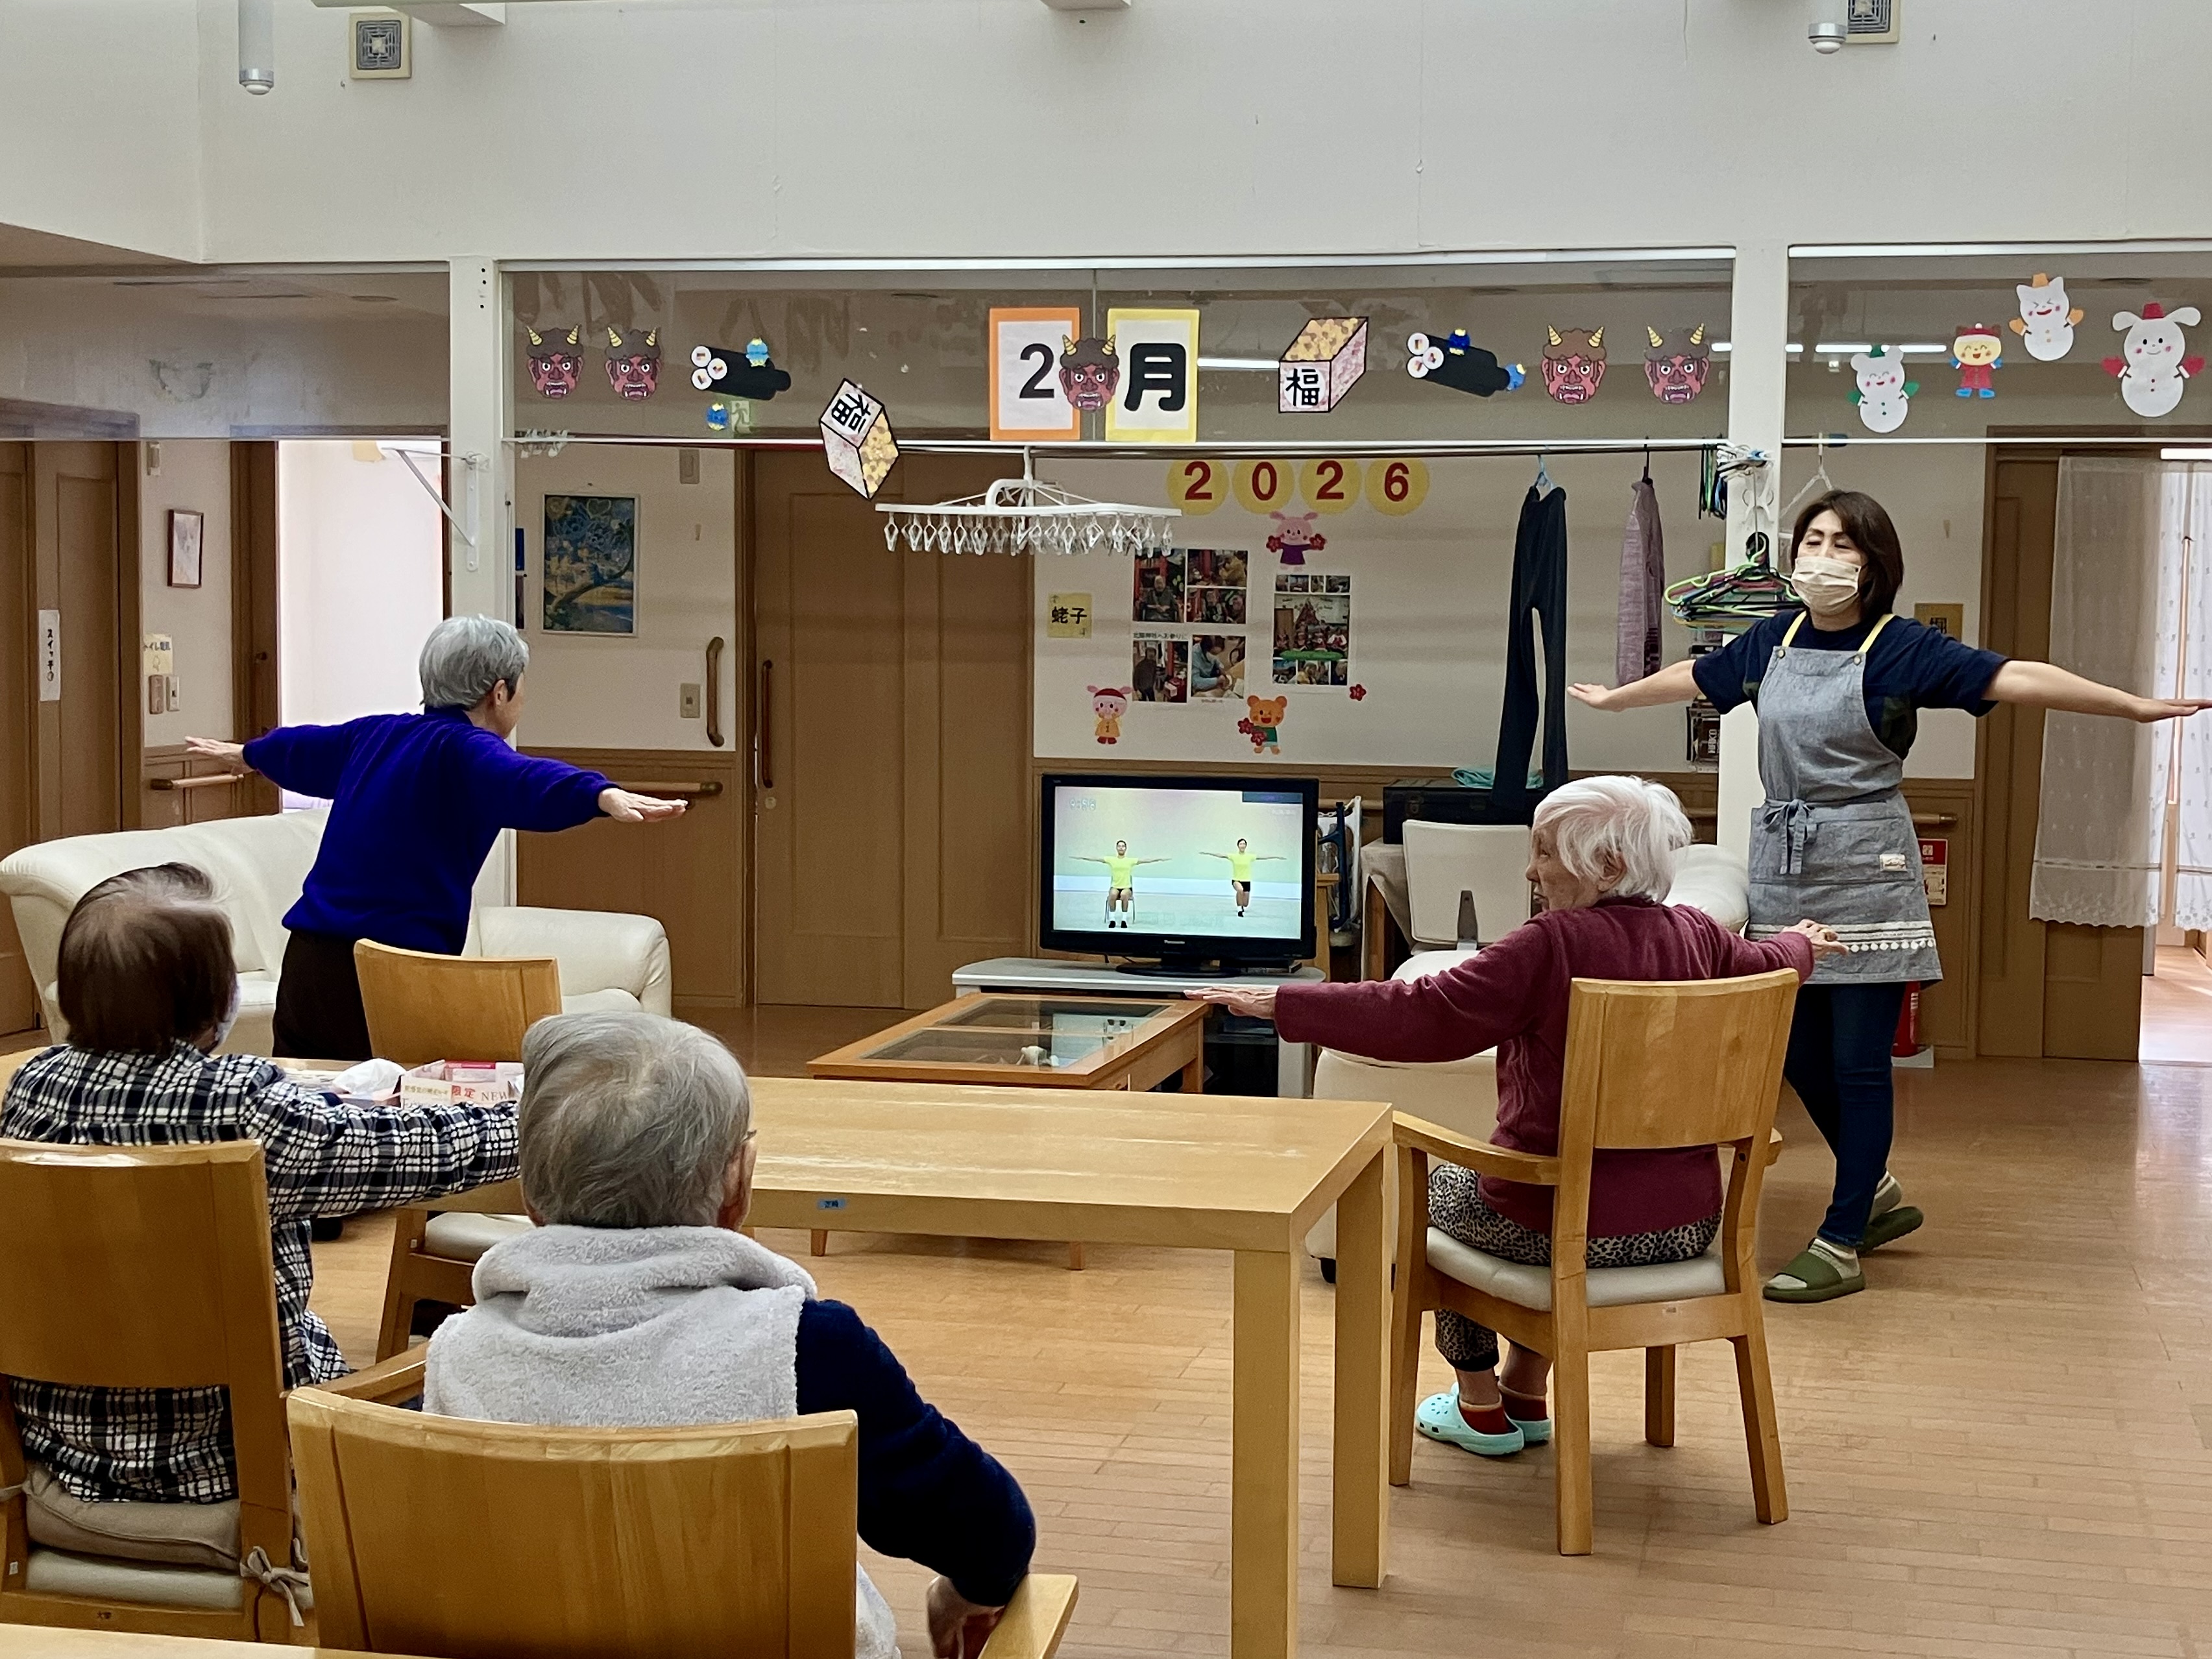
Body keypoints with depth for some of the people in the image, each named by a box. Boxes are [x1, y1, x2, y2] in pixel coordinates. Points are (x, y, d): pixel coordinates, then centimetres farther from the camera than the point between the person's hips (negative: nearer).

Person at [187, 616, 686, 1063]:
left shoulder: (378, 734, 15)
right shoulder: (463, 751, -8)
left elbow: (300, 750, 36)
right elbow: (525, 783, -32)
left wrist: (245, 753, 57)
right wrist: (604, 795, -49)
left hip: (305, 960, 8)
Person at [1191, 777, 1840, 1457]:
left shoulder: (1552, 946, -21)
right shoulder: (1697, 935, -1)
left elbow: (1420, 1014, -22)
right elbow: (1768, 963, 22)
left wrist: (1279, 1004, -18)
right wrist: (1802, 944, 46)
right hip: (1689, 1225, 6)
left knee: (1442, 1189, 26)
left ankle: (1480, 1408, 32)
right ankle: (1525, 1396, 41)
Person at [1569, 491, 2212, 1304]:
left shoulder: (1903, 649, -8)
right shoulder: (1770, 641, 6)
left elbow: (2013, 678, -16)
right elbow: (1693, 677, 24)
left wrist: (2135, 705, -24)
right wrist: (1611, 697, 38)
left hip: (1865, 874, -5)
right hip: (1783, 870, 5)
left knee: (1858, 1065, -1)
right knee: (1800, 1057, 11)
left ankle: (1841, 1244, 8)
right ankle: (1877, 1194, 33)